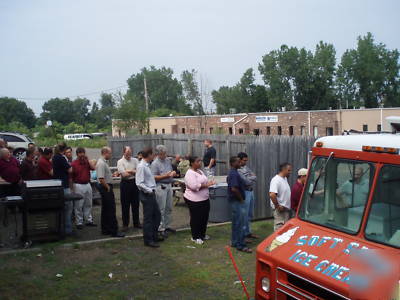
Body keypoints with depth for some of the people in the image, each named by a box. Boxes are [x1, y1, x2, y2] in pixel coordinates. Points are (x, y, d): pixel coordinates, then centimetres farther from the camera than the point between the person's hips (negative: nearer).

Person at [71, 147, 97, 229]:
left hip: (87, 184, 6)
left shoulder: (87, 162, 8)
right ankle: (79, 223, 9)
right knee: (78, 205, 0)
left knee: (88, 204, 12)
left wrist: (87, 160, -7)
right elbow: (71, 176, -7)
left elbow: (93, 168, -5)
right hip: (78, 185, -5)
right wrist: (72, 188, -9)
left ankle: (89, 220, 22)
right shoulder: (74, 163, -8)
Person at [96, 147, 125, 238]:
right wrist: (108, 187, -16)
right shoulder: (101, 163, -18)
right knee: (111, 210, -8)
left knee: (105, 210, 14)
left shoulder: (104, 162, 15)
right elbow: (101, 178, -24)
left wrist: (113, 174, 14)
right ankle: (114, 231, -4)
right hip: (106, 188, -11)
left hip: (106, 187, 11)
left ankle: (105, 230, 21)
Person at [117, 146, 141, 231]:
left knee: (135, 204, 10)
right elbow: (124, 174, -14)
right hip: (125, 184, -3)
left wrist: (129, 171, -11)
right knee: (125, 205, 3)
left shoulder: (135, 160, 8)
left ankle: (136, 223, 22)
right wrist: (134, 172, -3)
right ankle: (125, 224, 12)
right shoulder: (120, 162, -3)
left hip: (134, 183, 3)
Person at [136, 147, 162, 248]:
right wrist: (149, 191, -20)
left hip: (151, 194, 10)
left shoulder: (147, 166, 11)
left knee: (157, 215, 18)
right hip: (146, 194, -10)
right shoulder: (141, 166, -18)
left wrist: (152, 190, 12)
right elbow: (139, 183, -23)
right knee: (148, 217, 1)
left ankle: (154, 236, 33)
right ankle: (148, 240, 12)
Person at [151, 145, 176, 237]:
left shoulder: (168, 160, 11)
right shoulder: (155, 164, -11)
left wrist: (173, 173, -1)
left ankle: (167, 226, 24)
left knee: (169, 207, 13)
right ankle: (161, 228, 6)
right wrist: (165, 176, -21)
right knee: (161, 209, -2)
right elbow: (154, 177, -17)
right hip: (160, 187, -7)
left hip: (169, 185, 7)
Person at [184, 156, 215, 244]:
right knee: (196, 218, 1)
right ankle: (195, 237, 14)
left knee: (205, 217, 16)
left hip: (204, 199, 10)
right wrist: (206, 185, -22)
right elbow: (194, 186, -28)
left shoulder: (200, 171, 13)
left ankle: (202, 234, 31)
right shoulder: (190, 173, -17)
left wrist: (209, 183, 7)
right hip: (195, 201, -9)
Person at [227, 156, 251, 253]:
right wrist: (241, 198, -16)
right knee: (241, 223, -7)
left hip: (235, 201, 11)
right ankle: (241, 245, -2)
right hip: (237, 201, -11)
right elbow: (234, 189, -29)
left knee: (236, 222, 17)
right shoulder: (234, 174, -20)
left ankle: (235, 242, 25)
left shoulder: (232, 172, 13)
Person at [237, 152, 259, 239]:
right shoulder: (237, 170, -15)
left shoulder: (246, 167, 12)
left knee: (250, 215, 17)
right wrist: (252, 177, -4)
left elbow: (255, 178, 7)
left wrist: (249, 178, -11)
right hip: (245, 192, -9)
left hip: (251, 191, 9)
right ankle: (243, 234, 3)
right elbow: (246, 181, -22)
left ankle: (248, 232, 28)